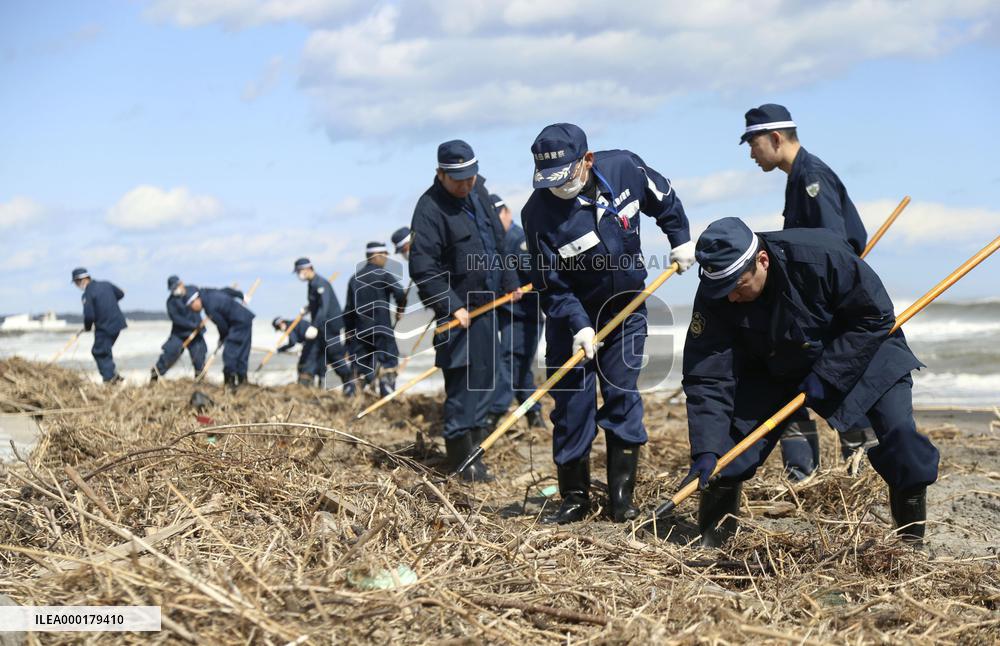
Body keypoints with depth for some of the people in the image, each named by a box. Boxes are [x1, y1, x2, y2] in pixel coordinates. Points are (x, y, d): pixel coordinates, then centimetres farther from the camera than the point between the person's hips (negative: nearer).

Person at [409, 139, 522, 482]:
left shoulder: (478, 191, 8)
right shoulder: (430, 209, -18)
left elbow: (497, 243, 21)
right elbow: (423, 270, -21)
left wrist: (509, 282, 19)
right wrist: (452, 307, -23)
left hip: (487, 303, 9)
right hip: (459, 311, -9)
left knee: (484, 377, 14)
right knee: (462, 385, -8)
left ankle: (474, 450, 25)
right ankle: (462, 462, -2)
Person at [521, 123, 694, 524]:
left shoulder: (624, 168, -16)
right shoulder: (538, 213, -23)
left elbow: (665, 200, 6)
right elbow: (551, 285, -19)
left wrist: (681, 241, 7)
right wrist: (579, 326, -26)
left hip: (626, 309, 2)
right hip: (571, 319, -2)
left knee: (623, 398, -1)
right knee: (571, 406, -1)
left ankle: (621, 497, 6)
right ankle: (574, 497, 12)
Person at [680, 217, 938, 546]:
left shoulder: (822, 256, -36)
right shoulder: (714, 297, -26)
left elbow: (875, 317, -24)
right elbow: (706, 379, -23)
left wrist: (826, 375, -27)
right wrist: (706, 450, -32)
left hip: (860, 349, -2)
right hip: (774, 368, 3)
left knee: (898, 431, -19)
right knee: (733, 430, -11)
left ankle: (914, 541, 0)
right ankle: (710, 540, 7)